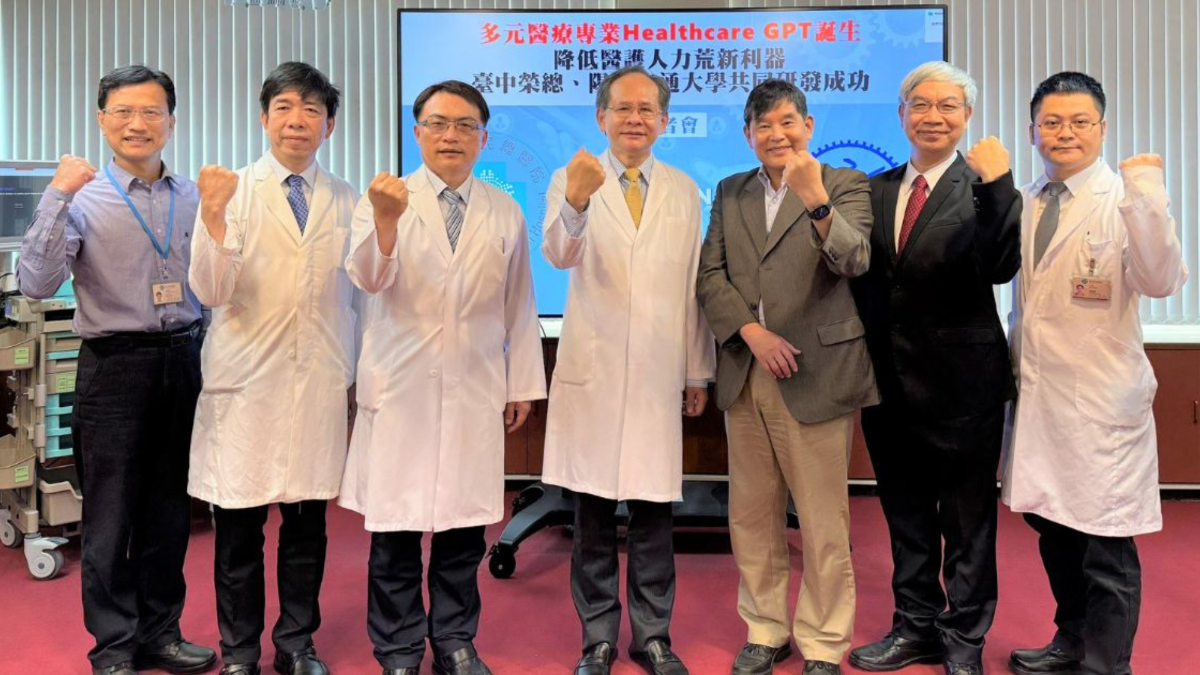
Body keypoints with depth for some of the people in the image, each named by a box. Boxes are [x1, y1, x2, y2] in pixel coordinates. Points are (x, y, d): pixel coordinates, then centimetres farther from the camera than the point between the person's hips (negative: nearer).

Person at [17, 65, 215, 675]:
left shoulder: (194, 197, 6)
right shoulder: (83, 199, -4)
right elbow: (36, 284, -16)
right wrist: (57, 196, -19)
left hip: (183, 359, 3)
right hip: (115, 365, -3)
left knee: (169, 510, 13)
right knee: (111, 515, 6)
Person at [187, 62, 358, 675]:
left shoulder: (345, 200, 6)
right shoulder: (234, 191, -1)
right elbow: (212, 293, -10)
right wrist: (213, 218, -23)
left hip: (319, 379, 2)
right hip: (247, 377, -2)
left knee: (308, 520, 11)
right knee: (239, 524, 7)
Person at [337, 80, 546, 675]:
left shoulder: (505, 213, 7)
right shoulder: (385, 201, -1)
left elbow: (518, 304, 10)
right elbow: (368, 279, -17)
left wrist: (522, 384, 10)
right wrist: (386, 222, -36)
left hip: (475, 391, 2)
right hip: (401, 388, -2)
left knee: (464, 526, 9)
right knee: (395, 526, 5)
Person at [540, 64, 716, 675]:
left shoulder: (684, 191, 9)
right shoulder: (572, 179, 0)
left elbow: (693, 284, 10)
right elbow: (559, 255, -19)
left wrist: (698, 372, 10)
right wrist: (576, 202, -39)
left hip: (659, 373, 2)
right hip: (591, 371, -1)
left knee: (653, 515, 8)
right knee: (593, 517, 7)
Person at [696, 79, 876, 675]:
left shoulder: (845, 184, 0)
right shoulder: (731, 192, 13)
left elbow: (853, 260, -17)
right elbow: (709, 273, 6)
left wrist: (814, 197, -33)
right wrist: (751, 331, -9)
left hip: (815, 377, -4)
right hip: (745, 375, 4)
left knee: (823, 523, 3)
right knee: (751, 515, 13)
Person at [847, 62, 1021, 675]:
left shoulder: (985, 187, -6)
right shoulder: (876, 189, 8)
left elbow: (1001, 267, -22)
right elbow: (862, 277, 10)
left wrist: (996, 187, -31)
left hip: (961, 379, -4)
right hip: (889, 377, 5)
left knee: (968, 519, 11)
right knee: (906, 514, 17)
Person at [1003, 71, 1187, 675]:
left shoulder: (1124, 201, -9)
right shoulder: (1024, 203, 8)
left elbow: (1161, 281, -24)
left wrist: (1146, 198, -34)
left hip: (1099, 399, -6)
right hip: (1034, 391, 6)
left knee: (1105, 541, 3)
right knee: (1051, 525, 18)